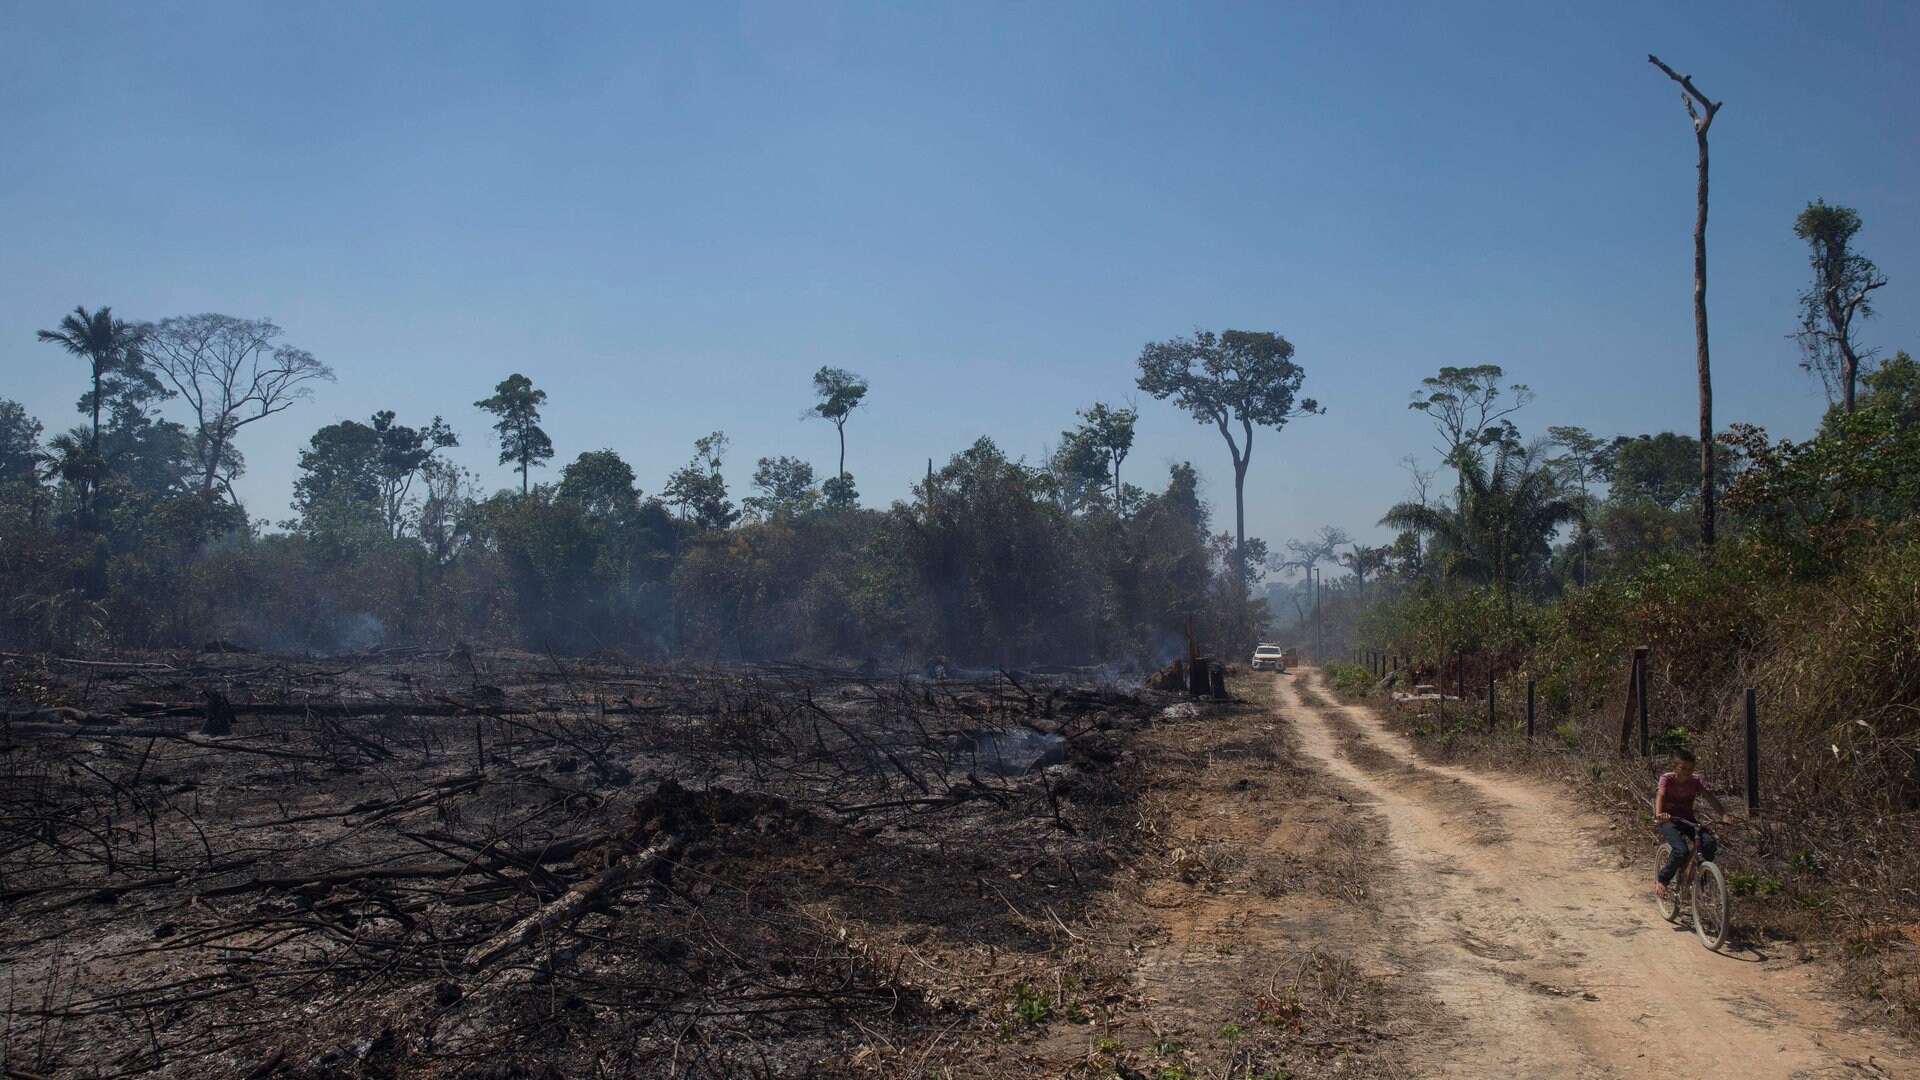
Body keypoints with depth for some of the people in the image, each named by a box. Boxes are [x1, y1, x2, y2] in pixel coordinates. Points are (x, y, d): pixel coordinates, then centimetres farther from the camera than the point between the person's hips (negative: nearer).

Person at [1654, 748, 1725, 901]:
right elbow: (1660, 795, -31)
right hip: (1669, 820, -4)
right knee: (1681, 851, -27)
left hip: (1688, 819, 4)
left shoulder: (1696, 780, -5)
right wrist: (1659, 814, -51)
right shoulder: (1667, 778, -14)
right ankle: (1661, 880, -4)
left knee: (1709, 842, -23)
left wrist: (1724, 815, -35)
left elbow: (1710, 797, -18)